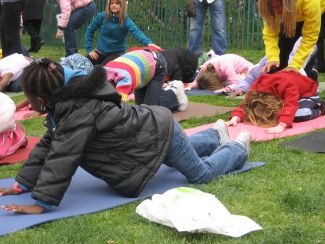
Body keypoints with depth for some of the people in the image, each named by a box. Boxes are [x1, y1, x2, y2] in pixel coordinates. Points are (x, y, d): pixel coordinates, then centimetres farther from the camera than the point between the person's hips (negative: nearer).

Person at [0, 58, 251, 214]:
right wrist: (22, 184, -7)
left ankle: (238, 148, 36)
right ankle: (216, 135, 61)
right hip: (149, 128, 9)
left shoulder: (79, 112, -35)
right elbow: (47, 146, -2)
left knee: (202, 173, 11)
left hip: (159, 132, -9)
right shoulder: (64, 105, -5)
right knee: (184, 154, 37)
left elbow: (62, 157, -40)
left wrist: (41, 203, -42)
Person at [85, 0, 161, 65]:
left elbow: (136, 32, -33)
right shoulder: (102, 16, -8)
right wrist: (89, 49, -3)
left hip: (116, 53, -3)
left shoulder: (126, 20, -15)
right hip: (100, 51, 3)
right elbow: (90, 30, 4)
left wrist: (148, 43, -51)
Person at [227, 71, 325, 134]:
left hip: (308, 92, -7)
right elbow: (246, 104, -27)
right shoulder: (257, 89, -27)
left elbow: (291, 105, -57)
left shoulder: (288, 85, -46)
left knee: (301, 114, -35)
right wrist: (235, 118, -48)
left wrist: (281, 126, -72)